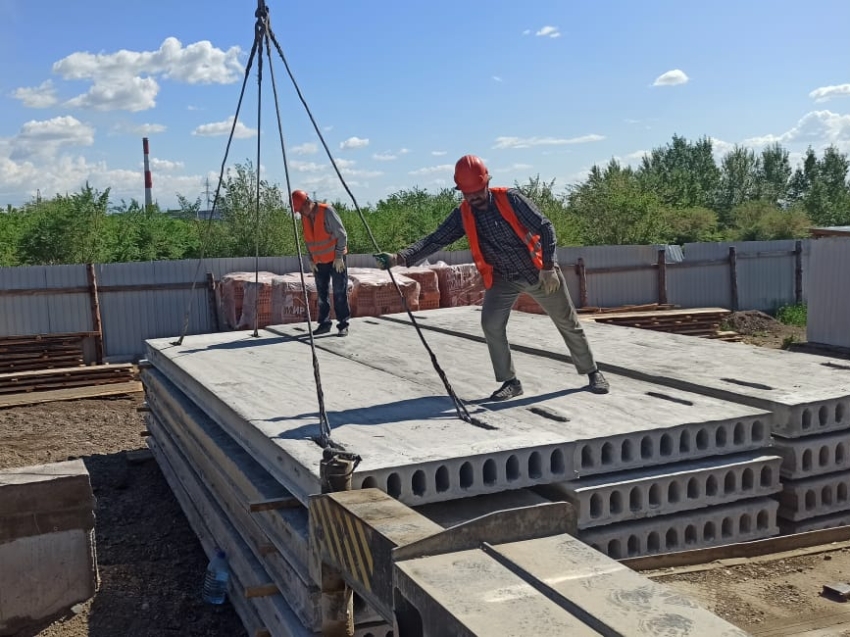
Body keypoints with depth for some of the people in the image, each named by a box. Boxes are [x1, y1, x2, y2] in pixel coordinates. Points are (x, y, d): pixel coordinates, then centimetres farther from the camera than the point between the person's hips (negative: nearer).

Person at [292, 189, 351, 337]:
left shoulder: (327, 211, -17)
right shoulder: (304, 217, 2)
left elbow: (342, 235, -16)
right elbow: (307, 240, 12)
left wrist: (339, 257, -15)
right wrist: (311, 260, 5)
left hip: (336, 259, -6)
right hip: (319, 261, 6)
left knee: (340, 293, -5)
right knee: (322, 294, 7)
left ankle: (343, 325, 0)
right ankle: (324, 323, 14)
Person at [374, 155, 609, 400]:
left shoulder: (510, 199, -21)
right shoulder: (462, 216, -10)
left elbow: (545, 228, -18)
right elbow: (434, 240, -17)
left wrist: (549, 267, -24)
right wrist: (399, 258, -30)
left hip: (540, 272, -3)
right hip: (502, 278, 3)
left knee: (567, 323, 8)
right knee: (491, 324, -13)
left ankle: (592, 372, 26)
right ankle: (510, 381, 2)